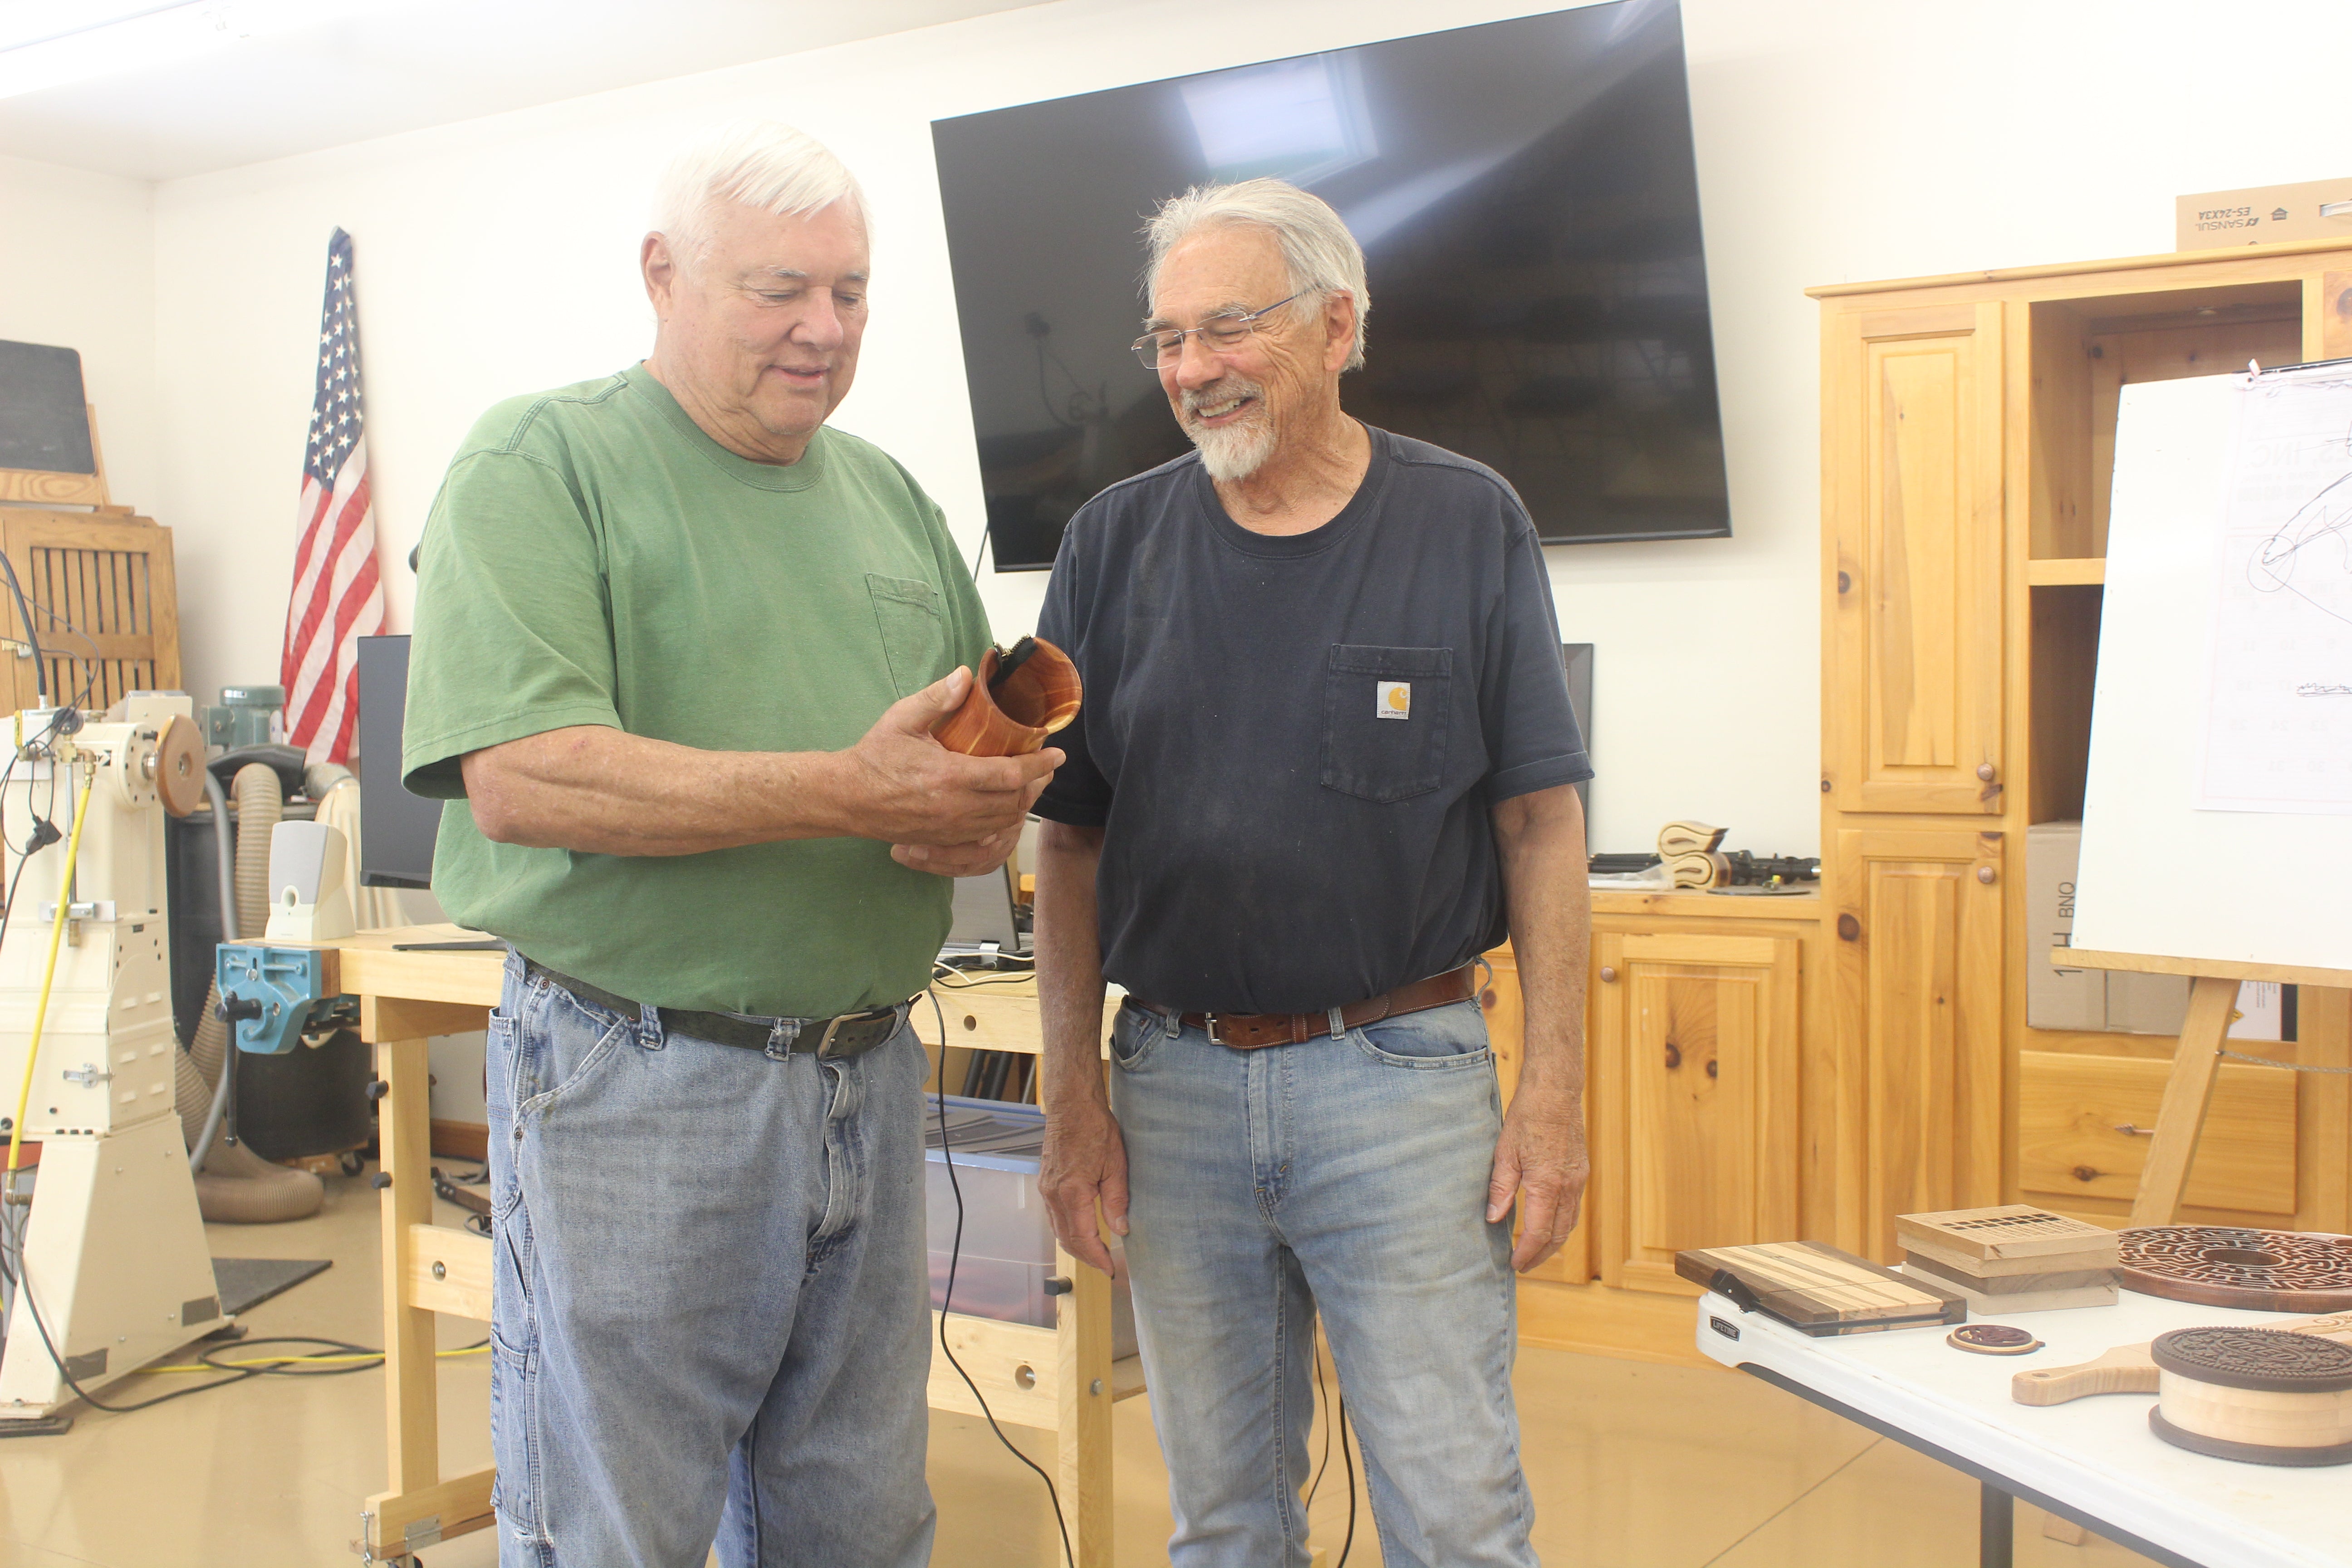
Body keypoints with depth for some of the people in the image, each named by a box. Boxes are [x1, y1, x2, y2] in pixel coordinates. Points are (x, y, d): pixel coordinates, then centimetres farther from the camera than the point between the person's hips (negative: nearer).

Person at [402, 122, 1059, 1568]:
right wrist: (848, 794, -24)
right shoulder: (541, 463, -6)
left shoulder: (891, 498, 14)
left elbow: (991, 746, 20)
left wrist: (992, 813, -6)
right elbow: (516, 780, -19)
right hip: (637, 1085, -6)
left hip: (870, 1074, 6)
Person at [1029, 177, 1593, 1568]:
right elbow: (1072, 843, 6)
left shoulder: (1469, 526, -2)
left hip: (1403, 1075, -2)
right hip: (1175, 1085, 3)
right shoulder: (1115, 543, 4)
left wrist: (1555, 1090, -7)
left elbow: (1540, 824, -1)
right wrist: (1074, 1098, 1)